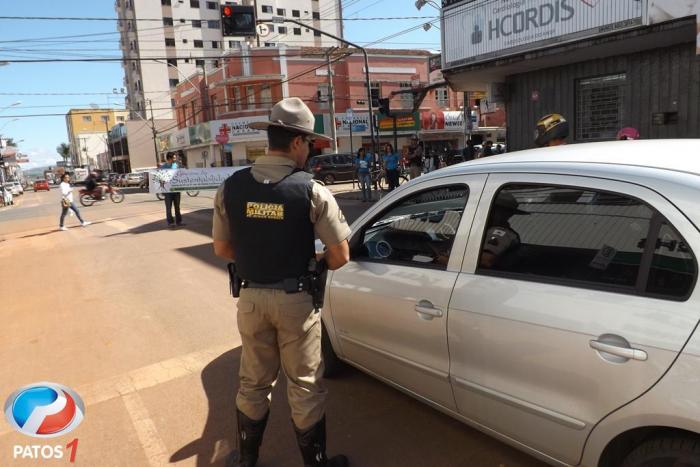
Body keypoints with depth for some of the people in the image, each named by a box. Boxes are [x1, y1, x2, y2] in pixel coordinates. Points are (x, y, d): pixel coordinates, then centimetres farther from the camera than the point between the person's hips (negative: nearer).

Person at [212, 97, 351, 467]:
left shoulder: (231, 187, -6)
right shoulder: (311, 190, -16)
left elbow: (222, 248, 3)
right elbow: (340, 256, -12)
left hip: (251, 297, 4)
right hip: (295, 300, -3)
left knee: (253, 383, 21)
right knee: (305, 387, 13)